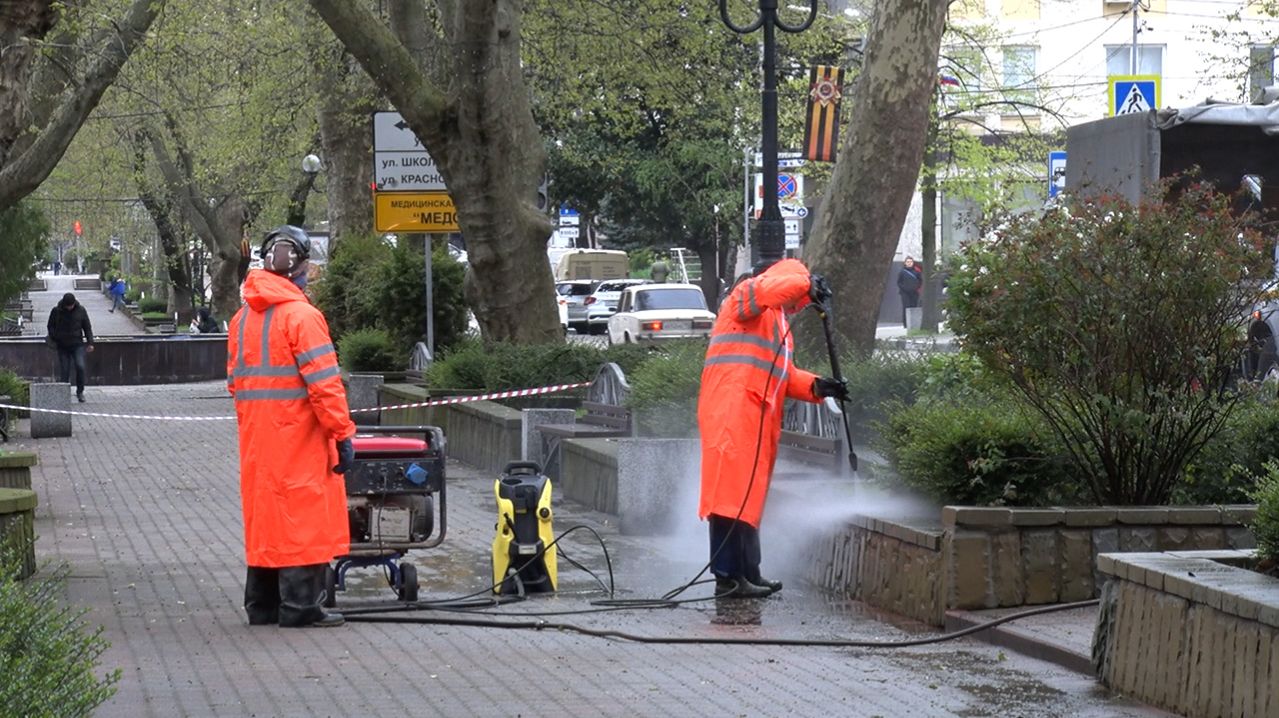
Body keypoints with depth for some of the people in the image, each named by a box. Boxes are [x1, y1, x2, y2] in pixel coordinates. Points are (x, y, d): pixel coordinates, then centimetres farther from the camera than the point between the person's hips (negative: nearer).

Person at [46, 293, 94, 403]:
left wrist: (90, 342, 1)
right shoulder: (56, 311, -1)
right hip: (62, 347, 1)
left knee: (80, 367, -17)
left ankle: (80, 392, 0)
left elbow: (87, 327, 7)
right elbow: (51, 327, 9)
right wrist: (53, 340, -1)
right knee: (64, 372, 0)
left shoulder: (81, 310, 0)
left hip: (78, 345, 0)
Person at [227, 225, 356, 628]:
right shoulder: (300, 315, -13)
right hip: (299, 441, -8)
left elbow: (235, 382, 15)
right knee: (304, 517, -3)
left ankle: (262, 605, 18)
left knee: (264, 515, 14)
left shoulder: (242, 318, 12)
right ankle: (300, 607, -2)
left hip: (256, 442, 8)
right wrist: (343, 435, -13)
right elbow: (324, 383, -17)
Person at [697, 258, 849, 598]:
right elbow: (767, 289, -23)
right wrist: (807, 283, -14)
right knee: (732, 492, -13)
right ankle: (728, 576, -16)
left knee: (749, 495, 12)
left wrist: (816, 386, 11)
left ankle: (747, 573, 17)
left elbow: (785, 375, 27)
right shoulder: (746, 295, 2)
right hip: (732, 408, -10)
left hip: (759, 416, 10)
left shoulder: (779, 324, 31)